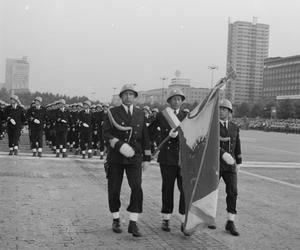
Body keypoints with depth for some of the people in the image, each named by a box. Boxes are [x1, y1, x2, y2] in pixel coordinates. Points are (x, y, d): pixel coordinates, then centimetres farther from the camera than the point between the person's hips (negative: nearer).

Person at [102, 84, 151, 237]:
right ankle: (116, 220, 24)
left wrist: (146, 158, 6)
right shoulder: (112, 113, -1)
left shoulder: (140, 115, 8)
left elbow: (145, 137, 10)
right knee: (114, 190, 5)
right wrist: (119, 145, -24)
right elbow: (105, 134, -10)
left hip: (134, 157, 2)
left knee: (137, 189, -11)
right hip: (115, 157, -1)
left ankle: (133, 224, -4)